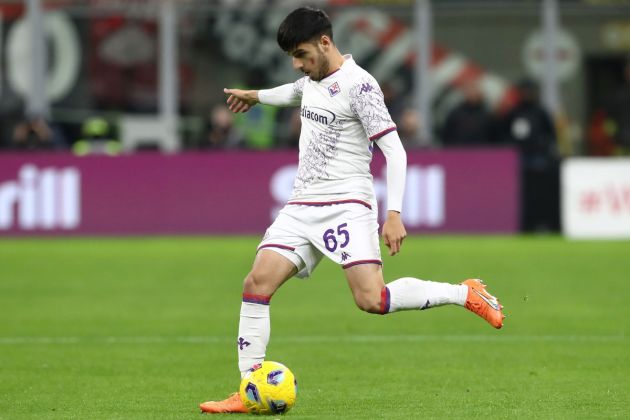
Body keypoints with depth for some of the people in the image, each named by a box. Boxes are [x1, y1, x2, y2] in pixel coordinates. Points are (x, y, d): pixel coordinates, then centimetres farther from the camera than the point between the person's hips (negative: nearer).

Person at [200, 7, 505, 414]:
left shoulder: (359, 86, -12)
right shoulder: (314, 80, 13)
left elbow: (395, 151, -15)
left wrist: (394, 214, -24)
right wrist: (255, 96, 59)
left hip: (347, 206, -8)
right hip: (302, 206, 8)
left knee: (372, 299, -23)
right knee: (257, 283, -9)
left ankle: (465, 294, -3)